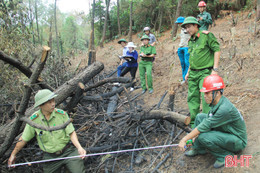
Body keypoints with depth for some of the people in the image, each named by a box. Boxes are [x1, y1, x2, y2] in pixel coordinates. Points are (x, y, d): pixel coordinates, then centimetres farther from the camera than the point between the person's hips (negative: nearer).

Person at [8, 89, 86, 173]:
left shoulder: (62, 114, -10)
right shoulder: (33, 120, -9)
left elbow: (71, 133, -8)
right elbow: (23, 139, 4)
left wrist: (79, 147, -23)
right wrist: (13, 155, 13)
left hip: (68, 151, -1)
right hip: (50, 156, 1)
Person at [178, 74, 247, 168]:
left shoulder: (225, 109, -33)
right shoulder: (216, 102, -6)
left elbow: (205, 126, -29)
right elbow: (208, 121, 5)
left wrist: (184, 139, -22)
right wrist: (194, 137, -3)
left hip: (238, 141, -9)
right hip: (224, 131, 9)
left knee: (203, 137, -29)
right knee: (200, 117, 0)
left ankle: (225, 156, -4)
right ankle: (198, 148, 12)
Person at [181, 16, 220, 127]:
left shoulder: (206, 36, -6)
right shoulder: (191, 41, 16)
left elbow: (217, 50, -9)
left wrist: (215, 69, -15)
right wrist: (188, 72, 20)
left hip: (205, 73, -7)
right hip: (193, 74, 8)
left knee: (206, 98, -11)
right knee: (192, 98, 8)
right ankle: (193, 123, 18)